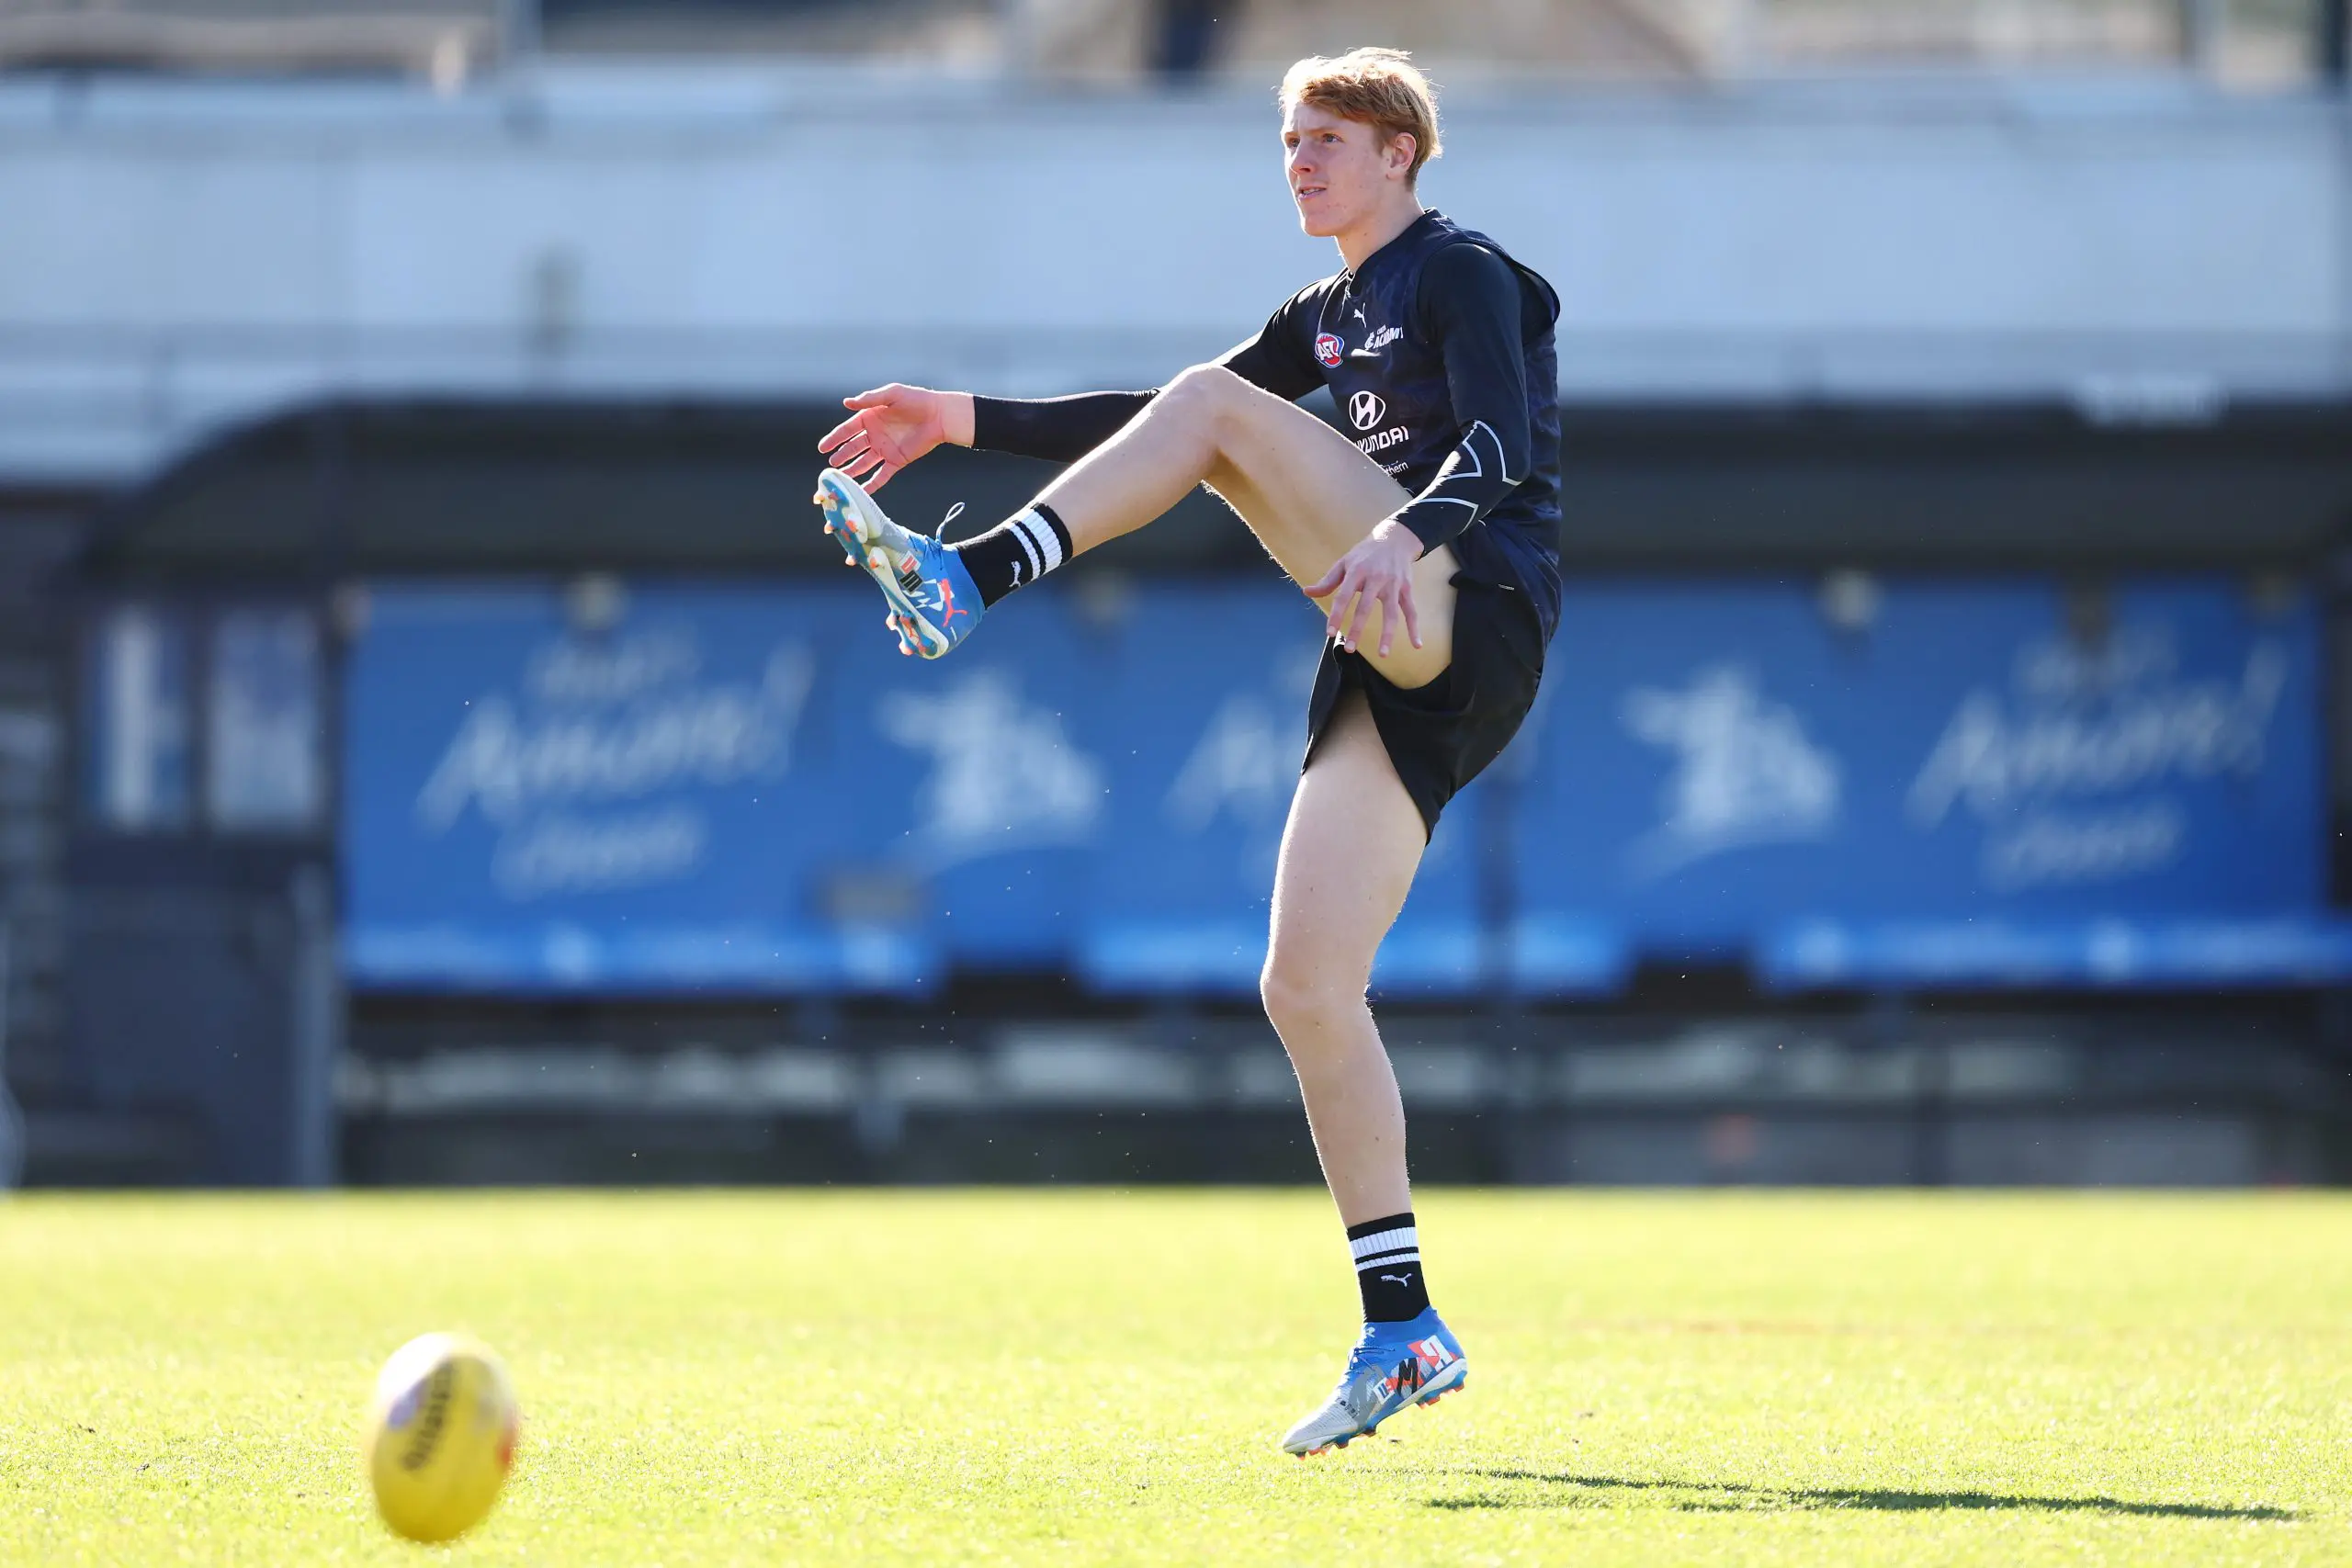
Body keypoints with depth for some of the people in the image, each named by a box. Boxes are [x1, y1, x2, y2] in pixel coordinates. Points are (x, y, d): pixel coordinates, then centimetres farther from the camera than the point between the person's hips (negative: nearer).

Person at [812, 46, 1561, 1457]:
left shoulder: (1462, 273, 0)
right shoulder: (1334, 312, 26)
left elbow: (1507, 442, -18)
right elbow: (1150, 428, 33)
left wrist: (1404, 532, -37)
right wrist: (974, 422, 25)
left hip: (1478, 623, -8)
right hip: (1395, 673, 8)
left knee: (1217, 408, -17)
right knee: (1306, 989, -3)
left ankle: (972, 581, -23)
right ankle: (1406, 1336, -2)